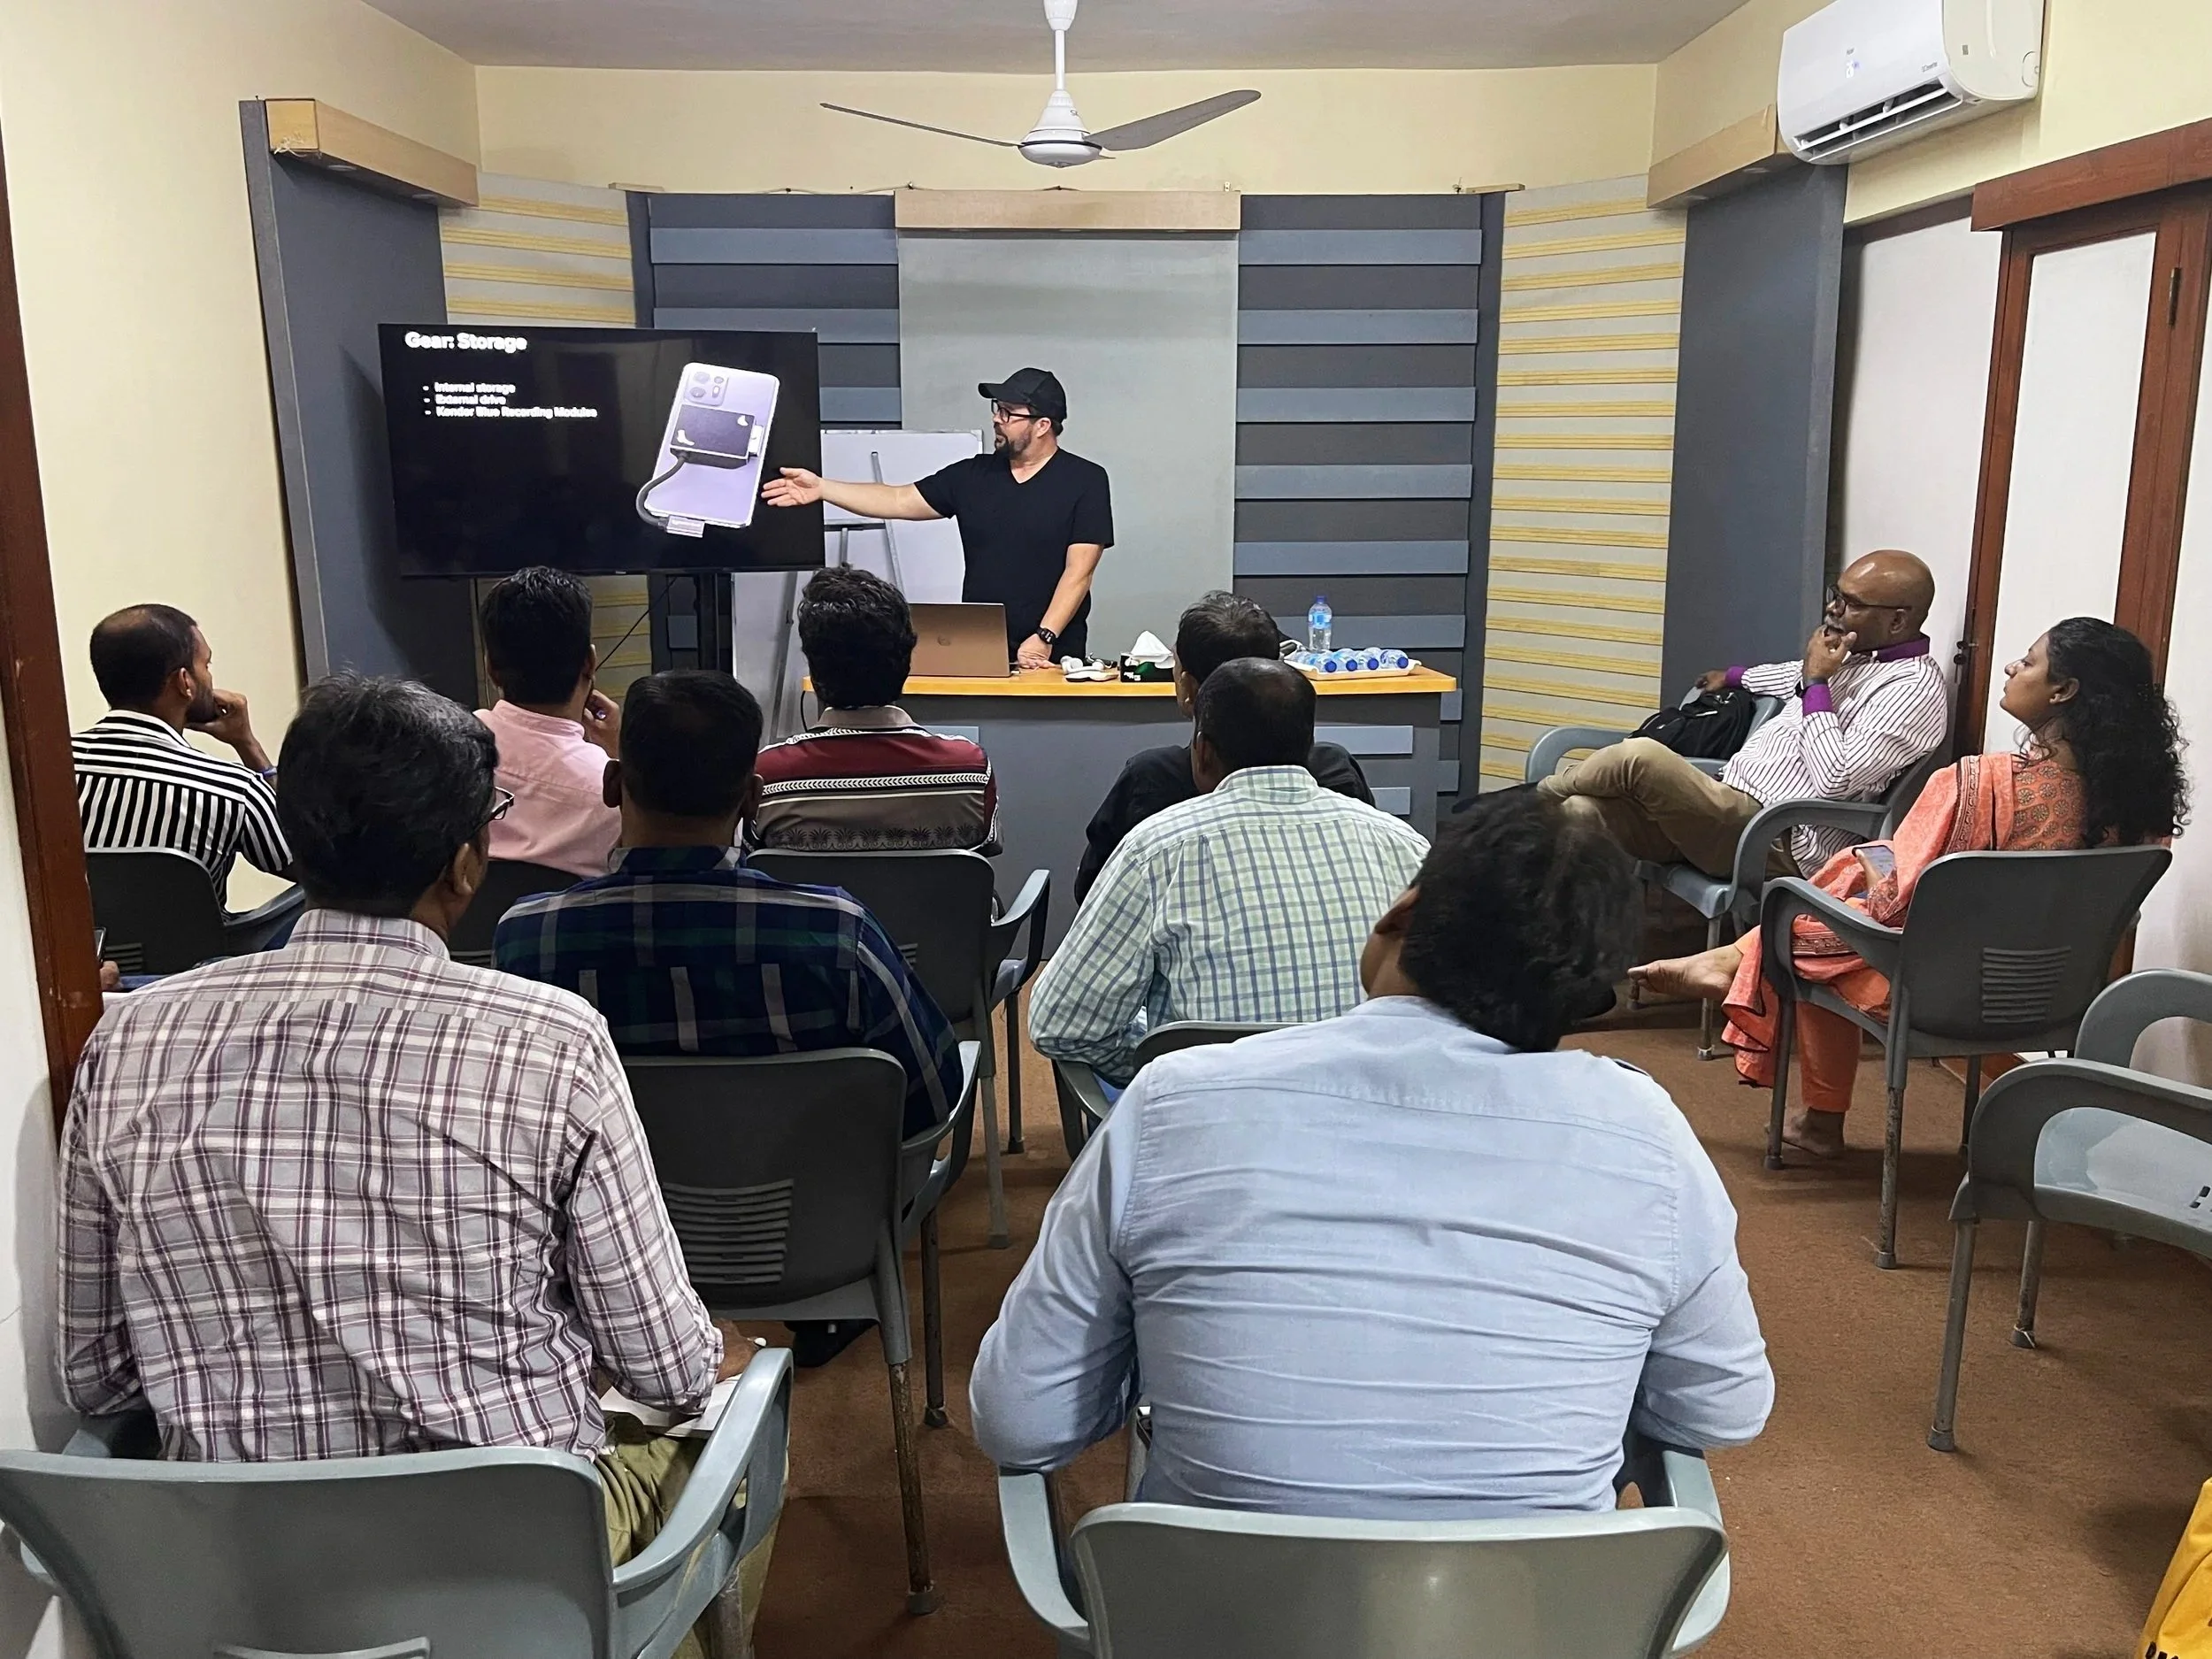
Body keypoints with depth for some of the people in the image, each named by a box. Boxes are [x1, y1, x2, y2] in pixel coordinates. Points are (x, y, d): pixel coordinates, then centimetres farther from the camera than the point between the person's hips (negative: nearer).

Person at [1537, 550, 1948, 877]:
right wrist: (1733, 676, 55)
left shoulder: (1914, 688, -12)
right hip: (1729, 805, 10)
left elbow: (1833, 781, -23)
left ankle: (1544, 794, 1)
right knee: (1584, 811, -11)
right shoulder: (1857, 654, 17)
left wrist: (1816, 684, -14)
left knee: (1640, 757, -27)